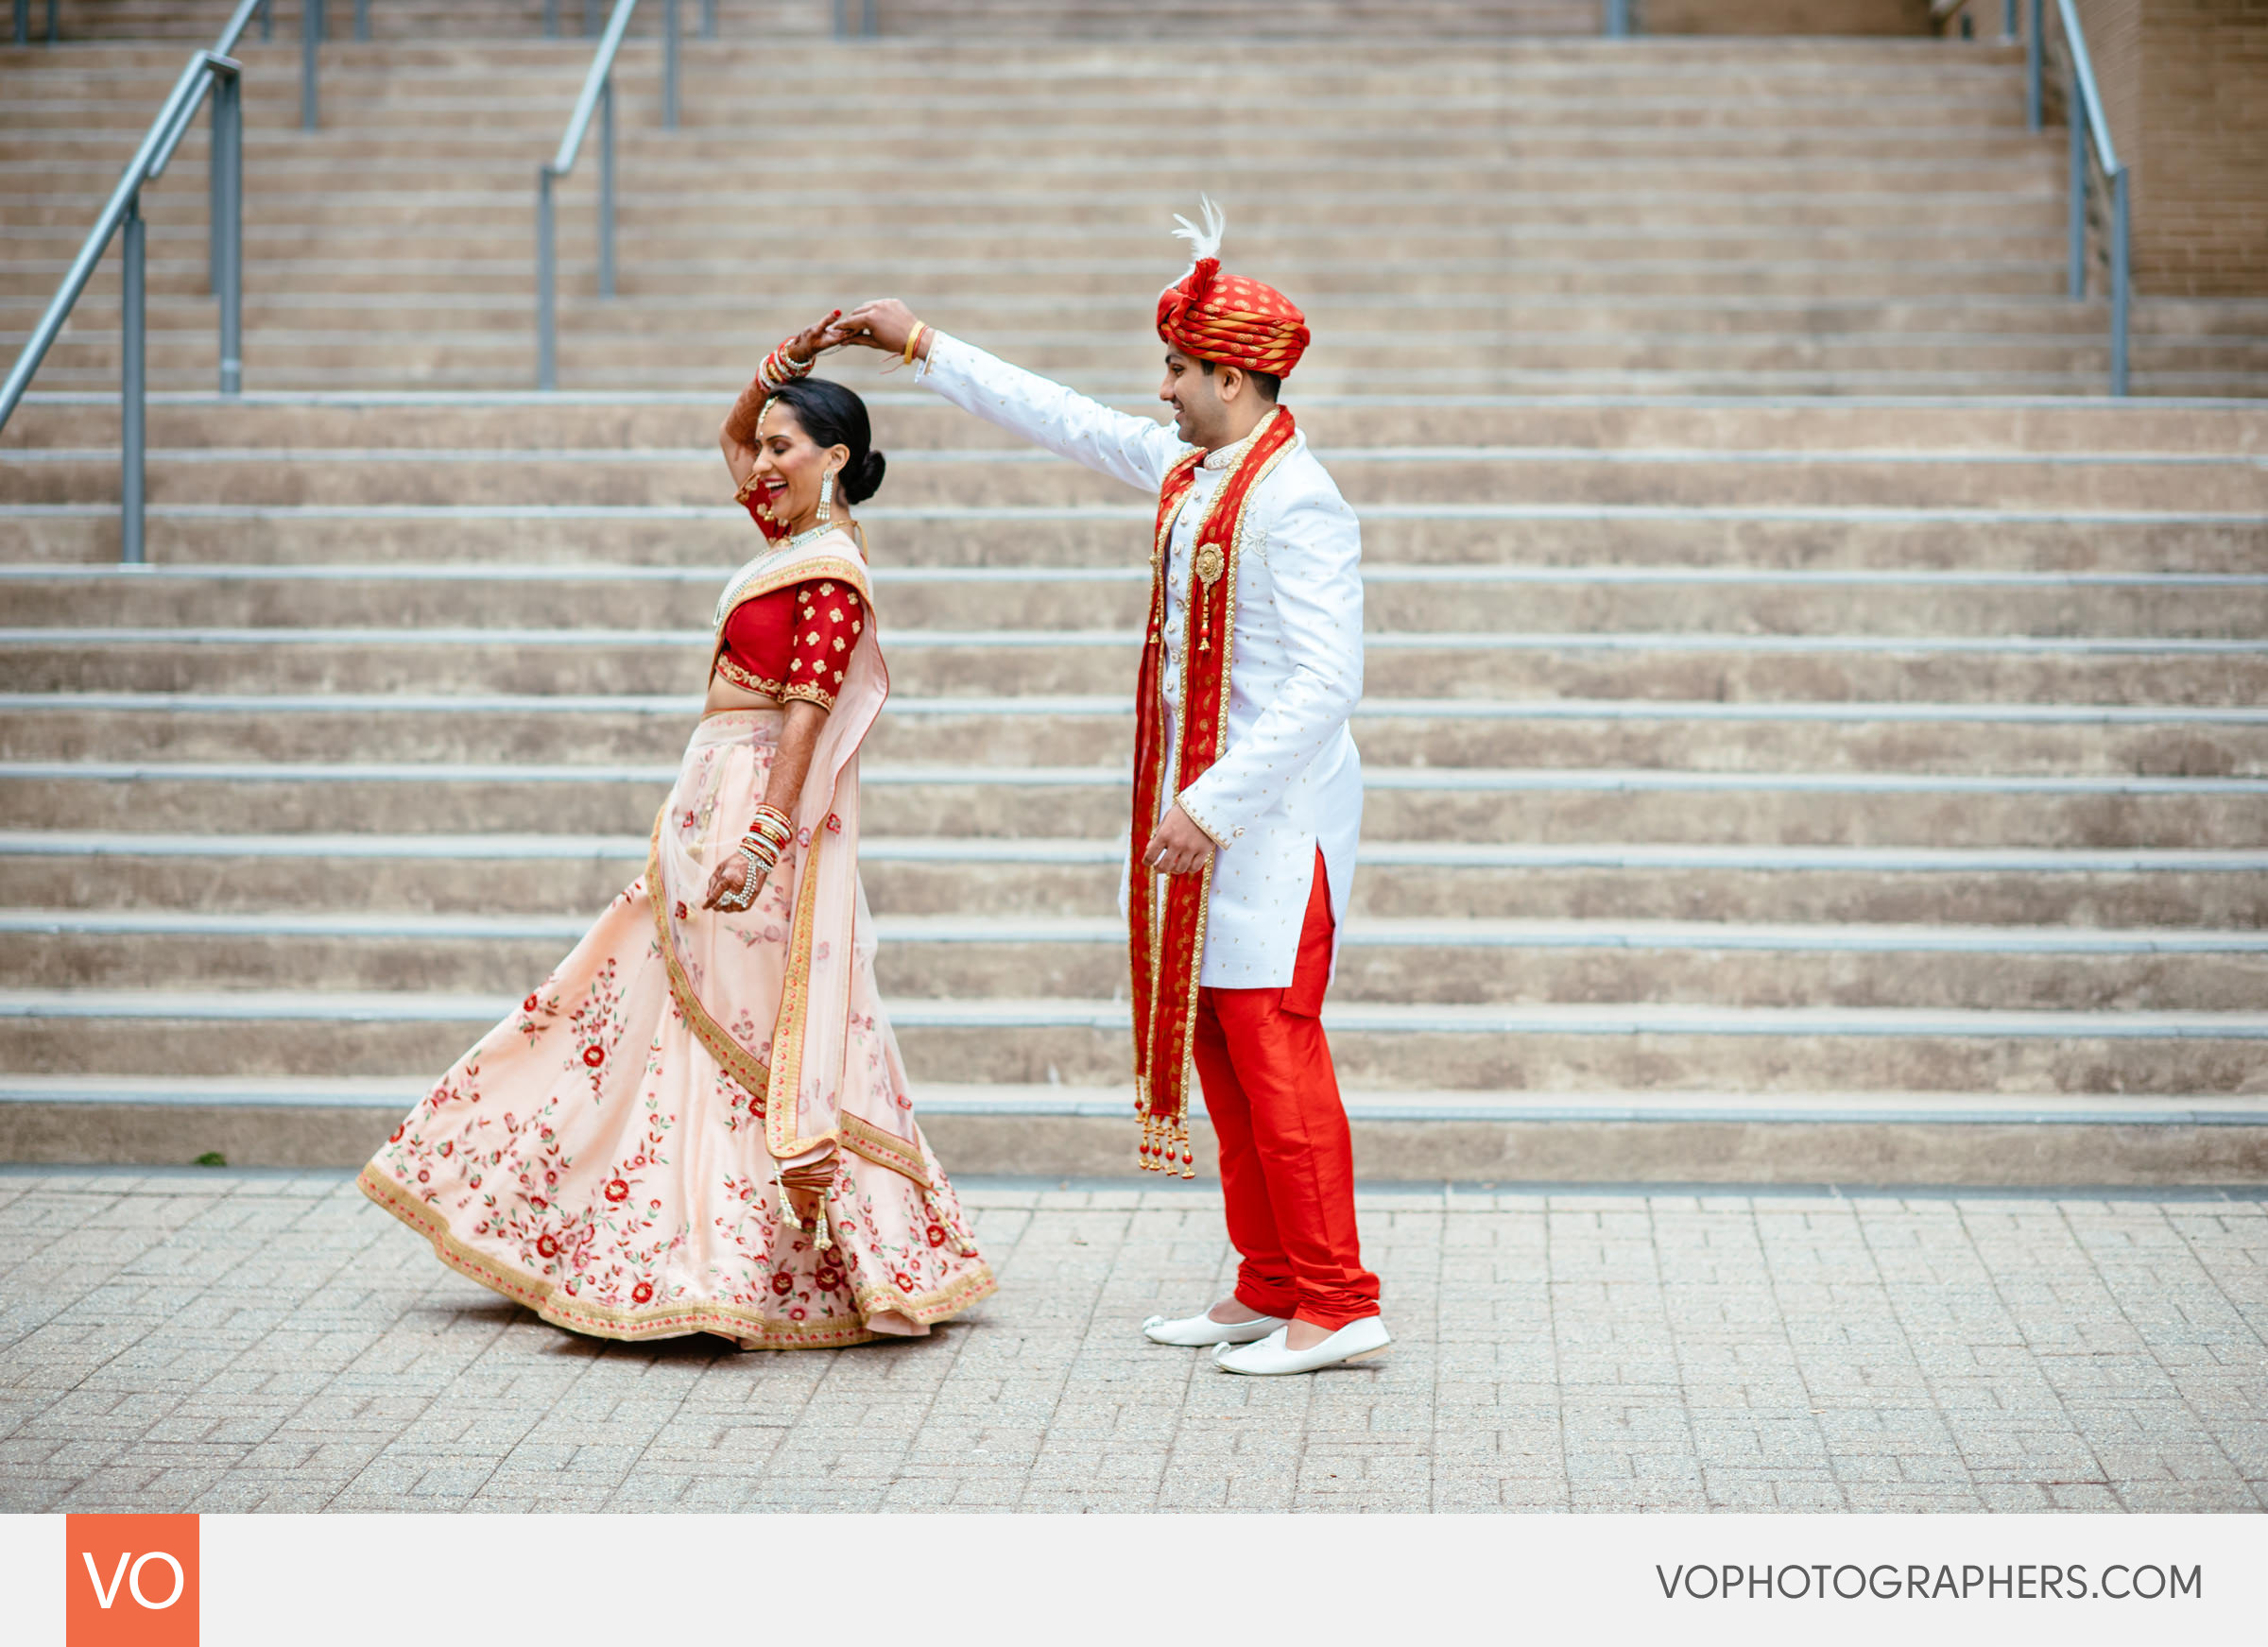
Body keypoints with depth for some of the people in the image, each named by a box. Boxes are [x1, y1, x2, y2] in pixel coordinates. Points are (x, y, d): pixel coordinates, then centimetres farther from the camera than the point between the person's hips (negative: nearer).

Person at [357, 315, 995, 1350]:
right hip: (717, 800, 10)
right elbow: (732, 444, 27)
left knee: (750, 1035, -6)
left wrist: (763, 836, -26)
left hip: (764, 806, -10)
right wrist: (778, 369, 11)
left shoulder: (831, 569, -15)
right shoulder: (792, 535, 12)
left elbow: (809, 711, -21)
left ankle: (779, 1280, -1)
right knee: (671, 1009, 14)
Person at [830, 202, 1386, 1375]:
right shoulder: (1188, 468, 11)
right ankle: (1269, 1288, 19)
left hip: (1272, 817, -9)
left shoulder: (1294, 501, -17)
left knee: (1273, 1051, -8)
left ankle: (1336, 1307, -3)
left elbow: (1325, 686, -22)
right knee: (1217, 1041, 11)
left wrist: (1213, 805, -23)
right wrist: (922, 346, 27)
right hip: (1202, 805, 9)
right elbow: (1063, 420, 24)